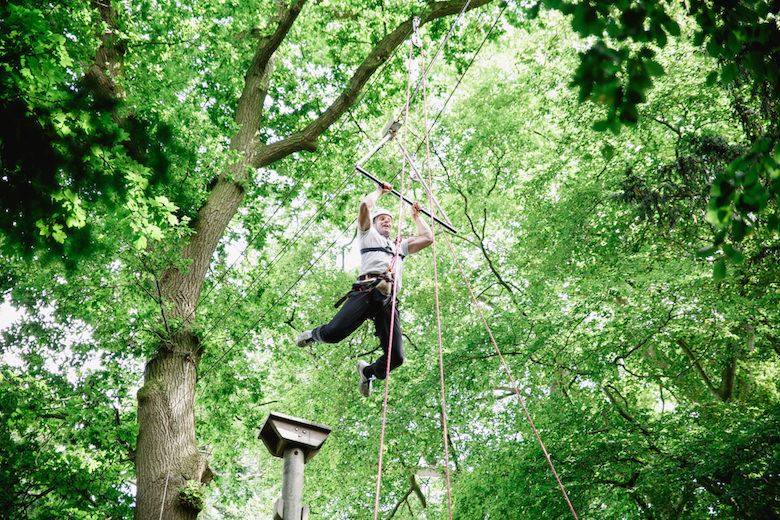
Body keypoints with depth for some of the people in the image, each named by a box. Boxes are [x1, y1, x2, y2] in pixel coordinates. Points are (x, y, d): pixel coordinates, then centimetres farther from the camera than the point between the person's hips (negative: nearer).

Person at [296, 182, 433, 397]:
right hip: (367, 290, -3)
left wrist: (416, 216, 46)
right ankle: (314, 334, 16)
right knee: (334, 332, -24)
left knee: (396, 357, -13)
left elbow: (427, 238, 35)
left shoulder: (401, 246, 39)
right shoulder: (369, 235, 27)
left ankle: (368, 371, 21)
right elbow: (365, 205, 16)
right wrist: (380, 191, 31)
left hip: (388, 299, 3)